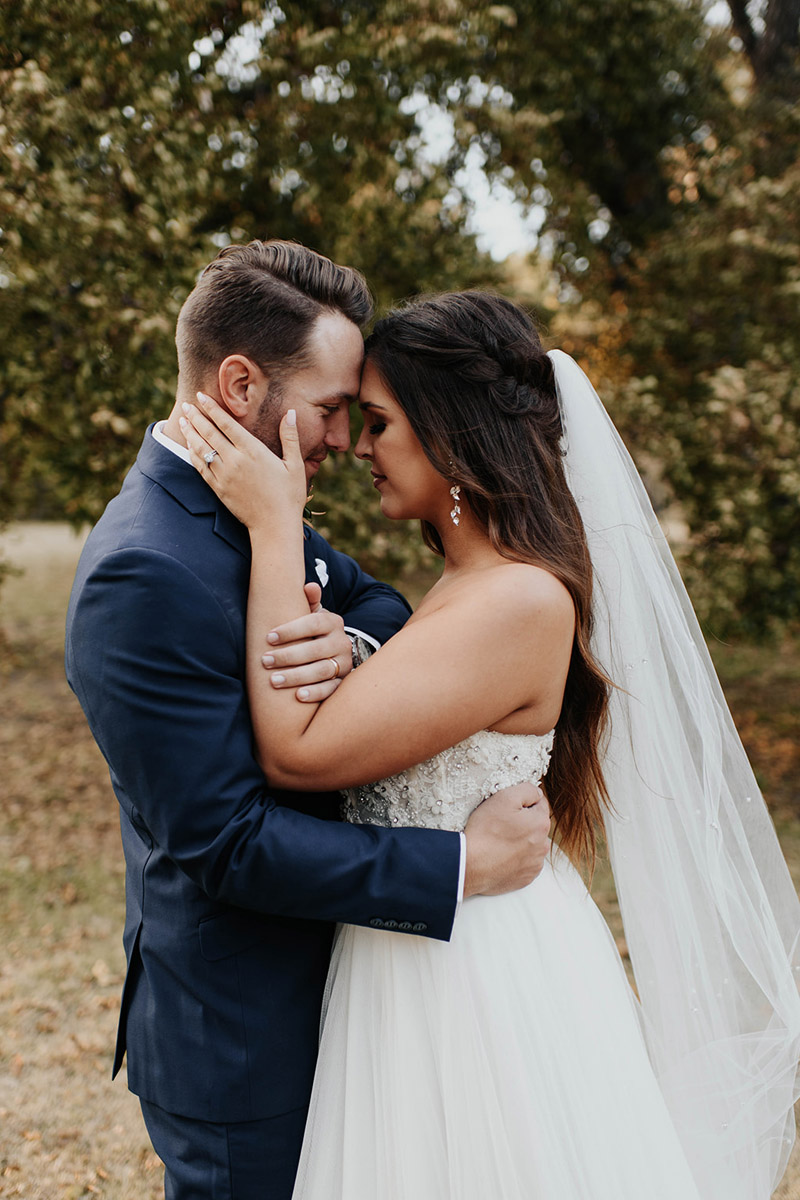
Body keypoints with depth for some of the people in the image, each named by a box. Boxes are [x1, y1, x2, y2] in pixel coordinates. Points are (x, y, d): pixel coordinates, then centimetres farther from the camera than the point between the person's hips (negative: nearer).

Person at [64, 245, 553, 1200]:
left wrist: (350, 641, -25)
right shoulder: (144, 576, -28)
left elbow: (384, 604, 0)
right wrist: (463, 865, -25)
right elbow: (228, 842, -28)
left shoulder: (250, 510, 2)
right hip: (240, 1045, -9)